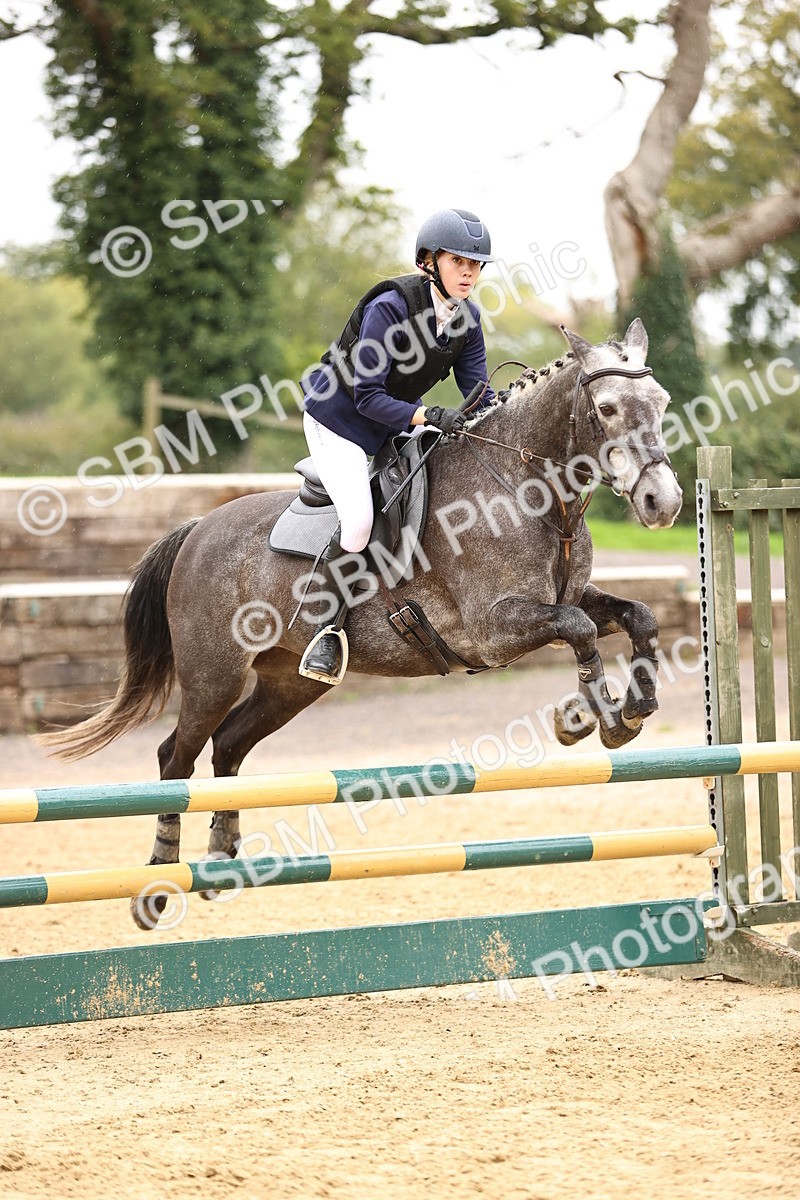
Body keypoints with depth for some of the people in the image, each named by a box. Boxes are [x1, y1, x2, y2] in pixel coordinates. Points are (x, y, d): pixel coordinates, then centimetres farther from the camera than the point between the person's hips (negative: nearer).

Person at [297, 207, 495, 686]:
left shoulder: (467, 316, -6)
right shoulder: (390, 306, -27)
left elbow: (478, 394, -5)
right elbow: (367, 397, -27)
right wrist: (430, 416, -39)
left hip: (400, 425, 8)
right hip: (340, 418, -7)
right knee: (359, 520, -27)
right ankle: (330, 628, -10)